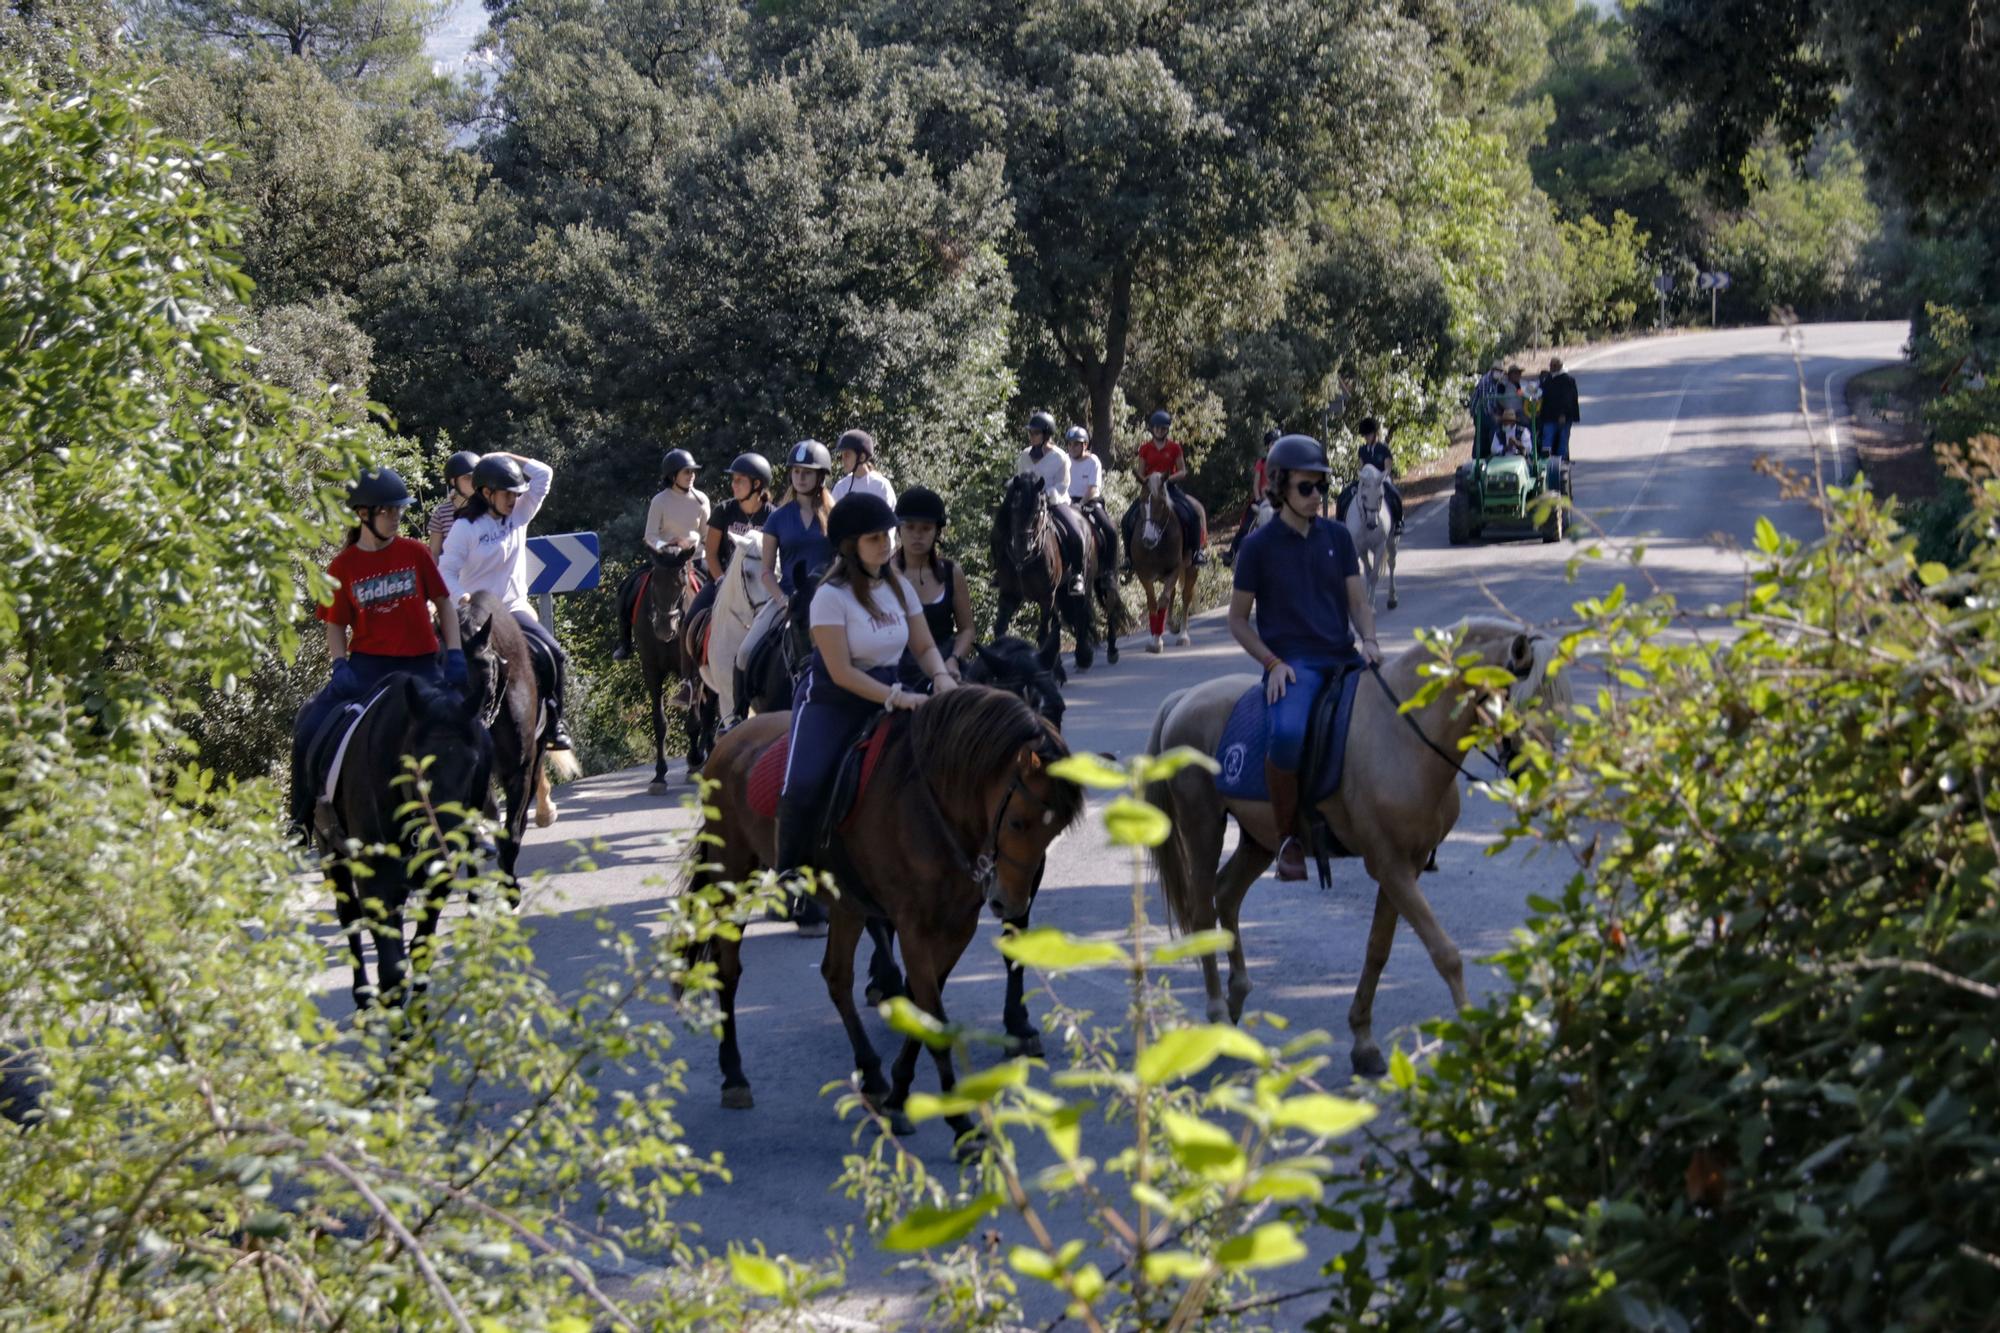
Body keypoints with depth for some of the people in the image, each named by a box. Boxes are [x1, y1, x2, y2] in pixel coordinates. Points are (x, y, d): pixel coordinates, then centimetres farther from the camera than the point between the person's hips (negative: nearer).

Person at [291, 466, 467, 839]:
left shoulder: (415, 553, 3)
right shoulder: (343, 566, 1)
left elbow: (443, 605, 9)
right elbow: (336, 625, 6)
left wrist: (455, 655, -3)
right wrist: (339, 665, -11)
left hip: (419, 665, 1)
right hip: (366, 665, -1)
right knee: (310, 731, -17)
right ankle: (304, 818, 2)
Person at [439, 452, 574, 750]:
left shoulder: (519, 516, 6)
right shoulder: (465, 528, -7)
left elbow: (544, 474, 3)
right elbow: (446, 571, -10)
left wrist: (508, 458, 0)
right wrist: (464, 598, -26)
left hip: (515, 609, 4)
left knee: (555, 655, -12)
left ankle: (553, 723, -4)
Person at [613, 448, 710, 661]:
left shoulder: (701, 500, -2)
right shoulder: (660, 501, -8)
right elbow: (650, 535, -8)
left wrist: (693, 538, -15)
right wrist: (663, 546, -27)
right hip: (662, 556, -1)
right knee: (627, 590, -11)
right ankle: (624, 644, 3)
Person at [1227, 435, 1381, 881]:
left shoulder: (1337, 536, 13)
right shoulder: (1259, 546, 3)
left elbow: (1358, 600, 14)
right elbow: (1238, 619, 6)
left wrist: (1368, 640, -7)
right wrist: (1272, 663, -8)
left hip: (1342, 659, 5)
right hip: (1291, 664, -5)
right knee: (1287, 735, -35)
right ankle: (1288, 837, -15)